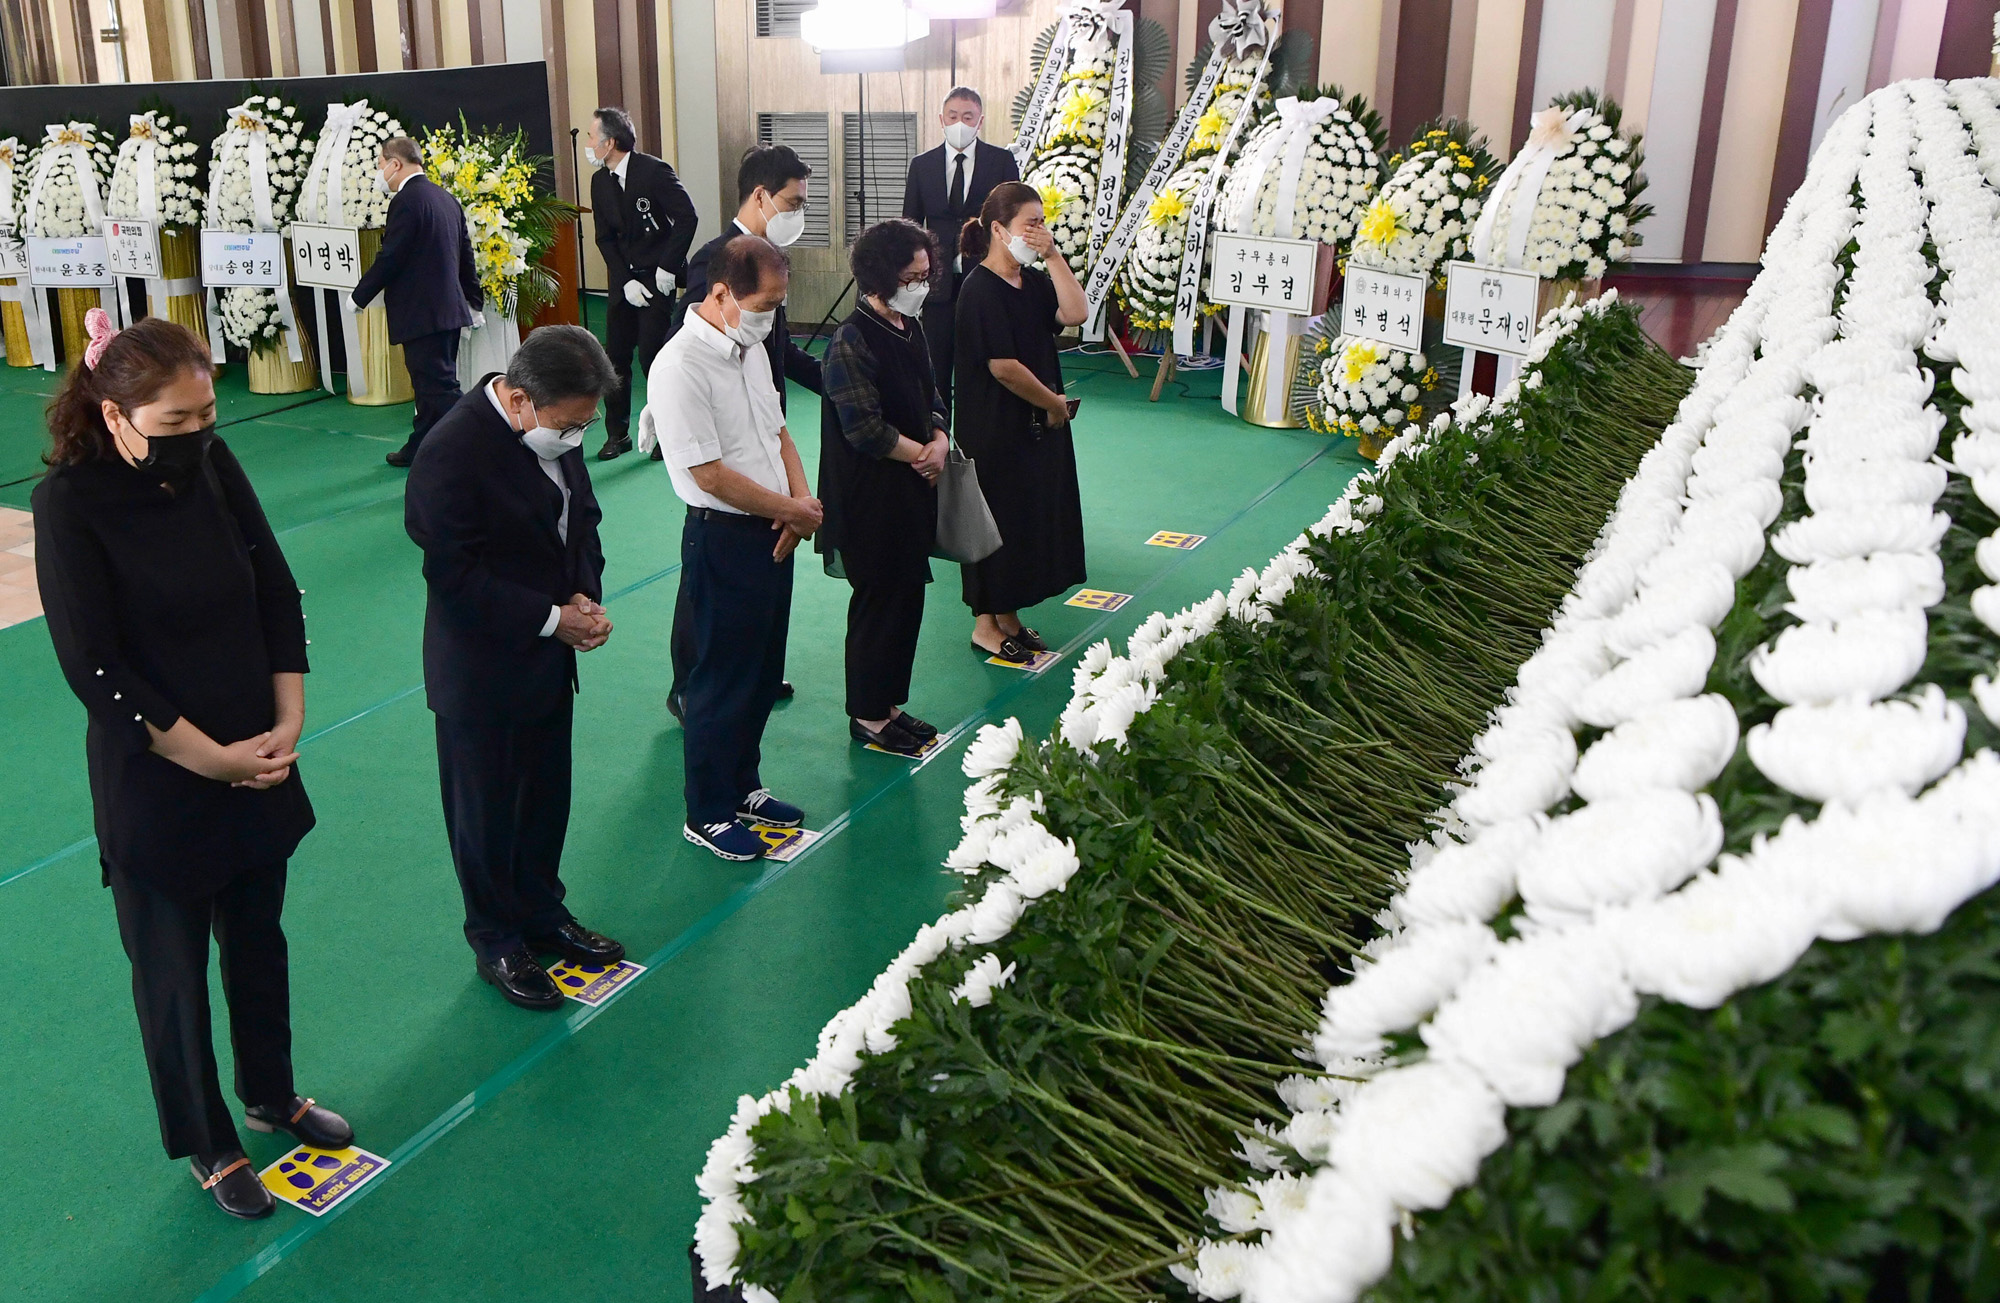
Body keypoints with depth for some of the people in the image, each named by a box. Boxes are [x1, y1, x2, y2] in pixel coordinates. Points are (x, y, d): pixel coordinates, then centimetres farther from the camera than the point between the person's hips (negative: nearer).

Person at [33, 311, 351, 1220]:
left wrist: (288, 720, -6)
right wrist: (210, 757, -16)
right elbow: (93, 669, -19)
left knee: (258, 937, 21)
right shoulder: (70, 502, -18)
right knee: (173, 967, 13)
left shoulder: (213, 465, -5)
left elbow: (276, 592, 1)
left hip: (256, 761, 5)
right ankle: (206, 1144, 33)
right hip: (154, 780, -5)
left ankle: (270, 1094, 44)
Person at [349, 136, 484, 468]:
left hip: (422, 313, -9)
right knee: (430, 384, 18)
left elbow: (389, 258, -16)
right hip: (448, 308, 10)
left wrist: (359, 296, -4)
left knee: (440, 386, -8)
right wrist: (474, 301, 23)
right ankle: (420, 447, 29)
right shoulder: (445, 197, 13)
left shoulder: (407, 200, -14)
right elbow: (465, 254, 17)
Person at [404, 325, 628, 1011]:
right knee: (487, 811, 12)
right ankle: (497, 941, 30)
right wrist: (552, 618, -22)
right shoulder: (451, 453, -26)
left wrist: (586, 596, -6)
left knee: (547, 798, 21)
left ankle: (541, 912, 41)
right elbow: (455, 578, -25)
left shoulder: (558, 429, -4)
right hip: (482, 670, -7)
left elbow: (581, 520, 10)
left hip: (550, 658, 7)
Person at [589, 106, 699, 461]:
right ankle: (617, 434, 17)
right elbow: (605, 238, 7)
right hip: (623, 280, 6)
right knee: (615, 356, 5)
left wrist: (667, 267, -15)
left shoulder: (654, 171, -12)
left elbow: (687, 217, -15)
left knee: (652, 356, -8)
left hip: (657, 277, -6)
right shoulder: (600, 181, 7)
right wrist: (625, 281, -5)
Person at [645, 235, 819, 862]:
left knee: (763, 671, 19)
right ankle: (707, 815, 19)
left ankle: (742, 787, 37)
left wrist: (803, 497, -1)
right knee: (723, 681, 4)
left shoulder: (751, 347, 9)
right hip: (723, 540, -9)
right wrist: (792, 509, -14)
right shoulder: (680, 366, -20)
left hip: (774, 533, 9)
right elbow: (710, 474, -23)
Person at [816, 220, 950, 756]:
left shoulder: (910, 328, 9)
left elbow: (931, 398, 16)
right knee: (880, 600, 1)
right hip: (870, 496, -8)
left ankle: (888, 704, 28)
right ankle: (867, 716, 16)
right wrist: (920, 452, -10)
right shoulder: (851, 341, -18)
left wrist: (940, 441, -5)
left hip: (912, 490, 9)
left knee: (908, 594, 14)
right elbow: (865, 429, -21)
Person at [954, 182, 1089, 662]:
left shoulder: (1033, 281, 10)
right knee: (998, 520, 1)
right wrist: (1054, 403, -12)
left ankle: (1008, 616, 28)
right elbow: (1003, 366, -22)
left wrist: (1053, 256, -9)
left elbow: (1074, 314, -5)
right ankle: (985, 625, 15)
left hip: (1037, 426, 9)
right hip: (995, 431, -9)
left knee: (1032, 516, 15)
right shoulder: (981, 288, -17)